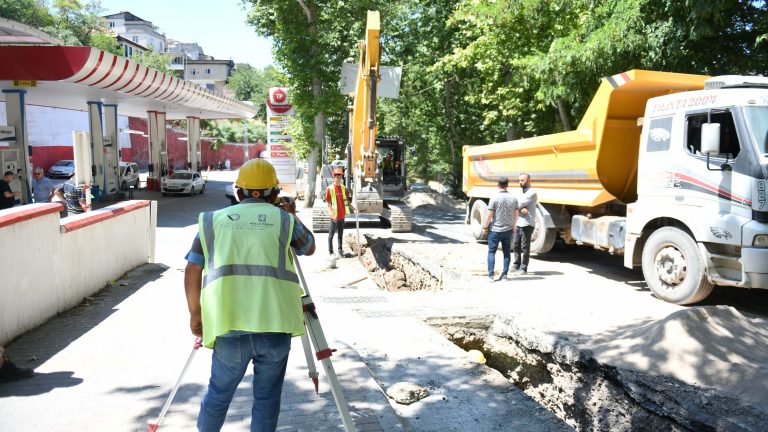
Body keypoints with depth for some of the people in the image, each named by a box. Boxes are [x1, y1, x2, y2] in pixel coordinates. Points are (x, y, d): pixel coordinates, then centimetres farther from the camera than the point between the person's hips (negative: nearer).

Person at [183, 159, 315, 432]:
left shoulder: (214, 220, 11)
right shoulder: (283, 220, 7)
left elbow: (192, 270, 8)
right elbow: (309, 248, 25)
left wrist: (195, 313, 19)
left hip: (229, 326, 1)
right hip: (274, 326, -1)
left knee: (219, 392, 21)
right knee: (267, 397, 14)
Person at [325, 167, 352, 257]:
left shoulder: (343, 188, 6)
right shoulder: (329, 189, -11)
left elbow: (346, 200, 14)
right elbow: (328, 203, -11)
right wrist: (332, 214, -18)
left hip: (342, 215, 5)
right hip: (335, 216, -5)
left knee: (341, 233, 13)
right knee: (331, 233, 3)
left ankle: (340, 250, 23)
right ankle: (330, 251, 12)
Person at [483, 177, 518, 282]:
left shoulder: (494, 198, -13)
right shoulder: (513, 199, 0)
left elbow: (489, 215, -13)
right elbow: (516, 216, 7)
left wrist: (485, 227, -1)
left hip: (495, 230, -4)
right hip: (508, 230, 4)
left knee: (491, 252, 5)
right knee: (506, 252, 13)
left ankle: (491, 275, 0)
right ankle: (504, 275, 13)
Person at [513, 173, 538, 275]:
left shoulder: (532, 192, -11)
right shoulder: (520, 191, 15)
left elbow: (521, 203, -18)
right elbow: (517, 204, 2)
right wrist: (522, 208, -18)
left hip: (527, 224, -8)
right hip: (518, 222, 8)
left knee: (525, 247, -1)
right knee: (516, 245, 15)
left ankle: (523, 268, 6)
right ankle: (516, 265, 27)